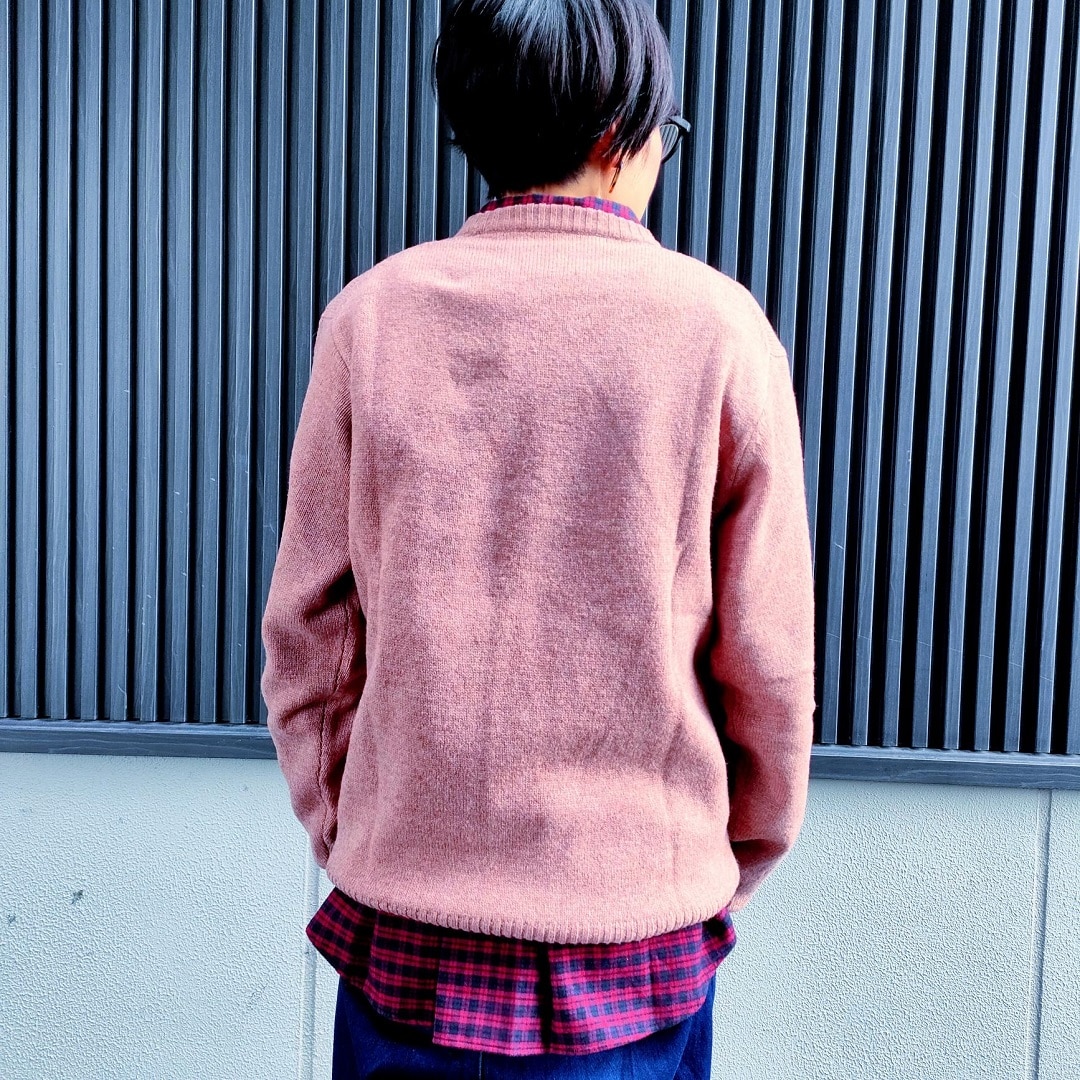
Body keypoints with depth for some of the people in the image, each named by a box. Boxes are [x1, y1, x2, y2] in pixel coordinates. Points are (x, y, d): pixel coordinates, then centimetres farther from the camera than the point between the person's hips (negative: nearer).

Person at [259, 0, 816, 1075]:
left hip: (405, 916, 2)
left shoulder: (371, 315, -6)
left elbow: (308, 626, -2)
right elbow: (767, 659, -6)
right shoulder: (716, 324, -9)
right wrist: (745, 857, 11)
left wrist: (340, 832, 13)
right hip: (637, 940, -1)